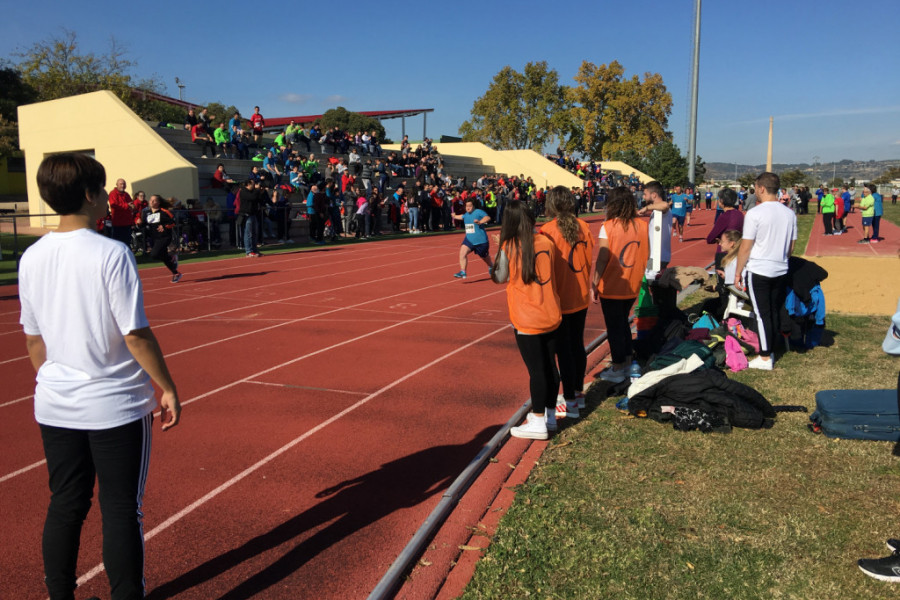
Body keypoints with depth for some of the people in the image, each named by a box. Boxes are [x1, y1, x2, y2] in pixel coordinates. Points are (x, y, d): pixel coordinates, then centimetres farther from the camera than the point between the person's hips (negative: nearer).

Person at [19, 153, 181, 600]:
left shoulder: (31, 257, 2)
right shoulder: (111, 254, -17)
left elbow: (33, 338, 10)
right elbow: (135, 333, -17)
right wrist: (168, 388, -7)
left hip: (55, 407, 6)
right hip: (115, 406, -6)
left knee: (64, 507, 17)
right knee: (121, 512, 6)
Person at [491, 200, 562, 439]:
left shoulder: (508, 247, -13)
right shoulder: (546, 242, -1)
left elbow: (500, 278, -1)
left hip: (526, 320, -5)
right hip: (551, 316, 5)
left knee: (536, 370, 1)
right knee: (550, 365, 15)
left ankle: (538, 423, 10)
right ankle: (550, 414, 29)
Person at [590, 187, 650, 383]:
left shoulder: (608, 227, -15)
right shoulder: (642, 225, -3)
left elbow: (602, 259, -16)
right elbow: (647, 255, 3)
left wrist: (594, 285, -9)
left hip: (611, 287, -5)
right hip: (632, 286, 5)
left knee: (614, 326, 7)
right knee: (623, 321, 24)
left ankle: (617, 370, 15)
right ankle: (627, 361, 34)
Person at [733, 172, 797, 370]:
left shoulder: (754, 213, -13)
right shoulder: (789, 214, 6)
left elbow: (745, 248, -12)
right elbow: (791, 247, 13)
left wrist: (737, 273, -4)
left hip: (758, 271, -6)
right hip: (780, 271, 6)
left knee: (762, 314, 0)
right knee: (774, 312, 14)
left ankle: (765, 358, 5)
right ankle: (770, 351, 24)